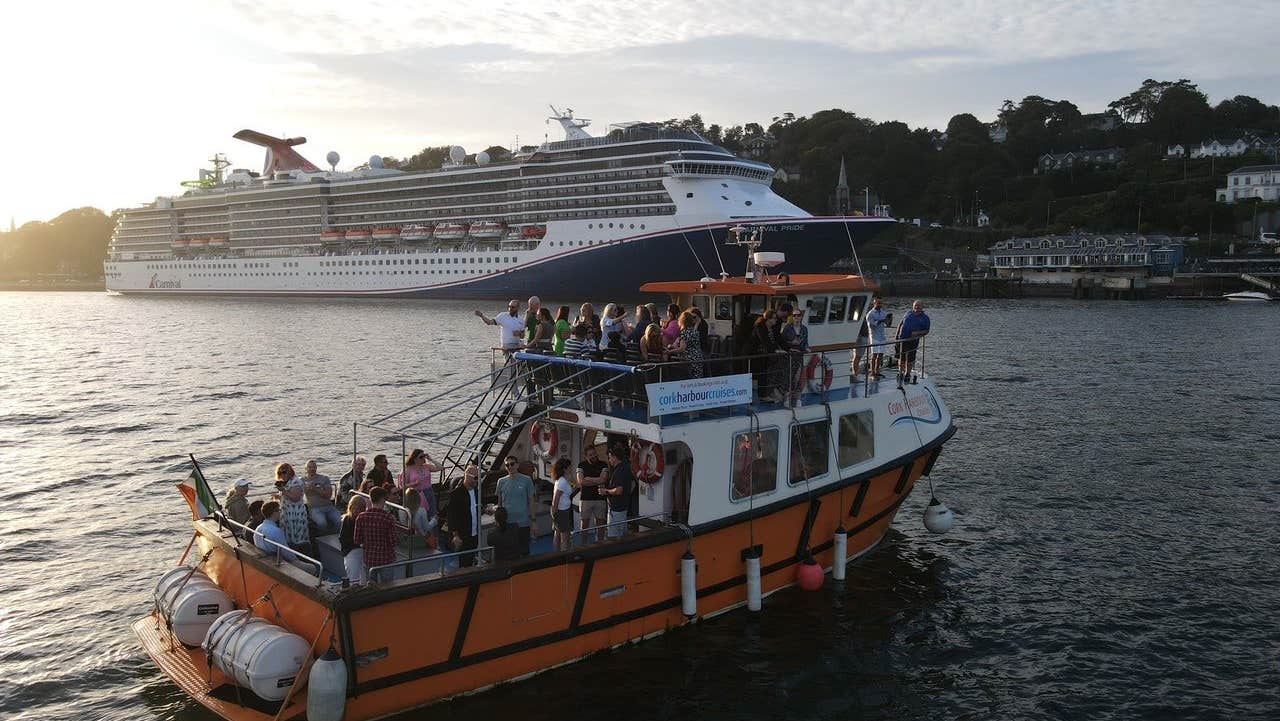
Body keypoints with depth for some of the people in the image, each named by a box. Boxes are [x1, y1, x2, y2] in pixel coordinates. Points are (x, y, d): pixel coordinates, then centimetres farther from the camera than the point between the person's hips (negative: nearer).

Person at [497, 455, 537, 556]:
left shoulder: (527, 480, -2)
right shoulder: (501, 482, 3)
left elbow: (531, 501, 1)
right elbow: (499, 502, 11)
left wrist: (532, 521, -1)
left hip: (523, 523, -2)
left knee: (524, 551, 7)